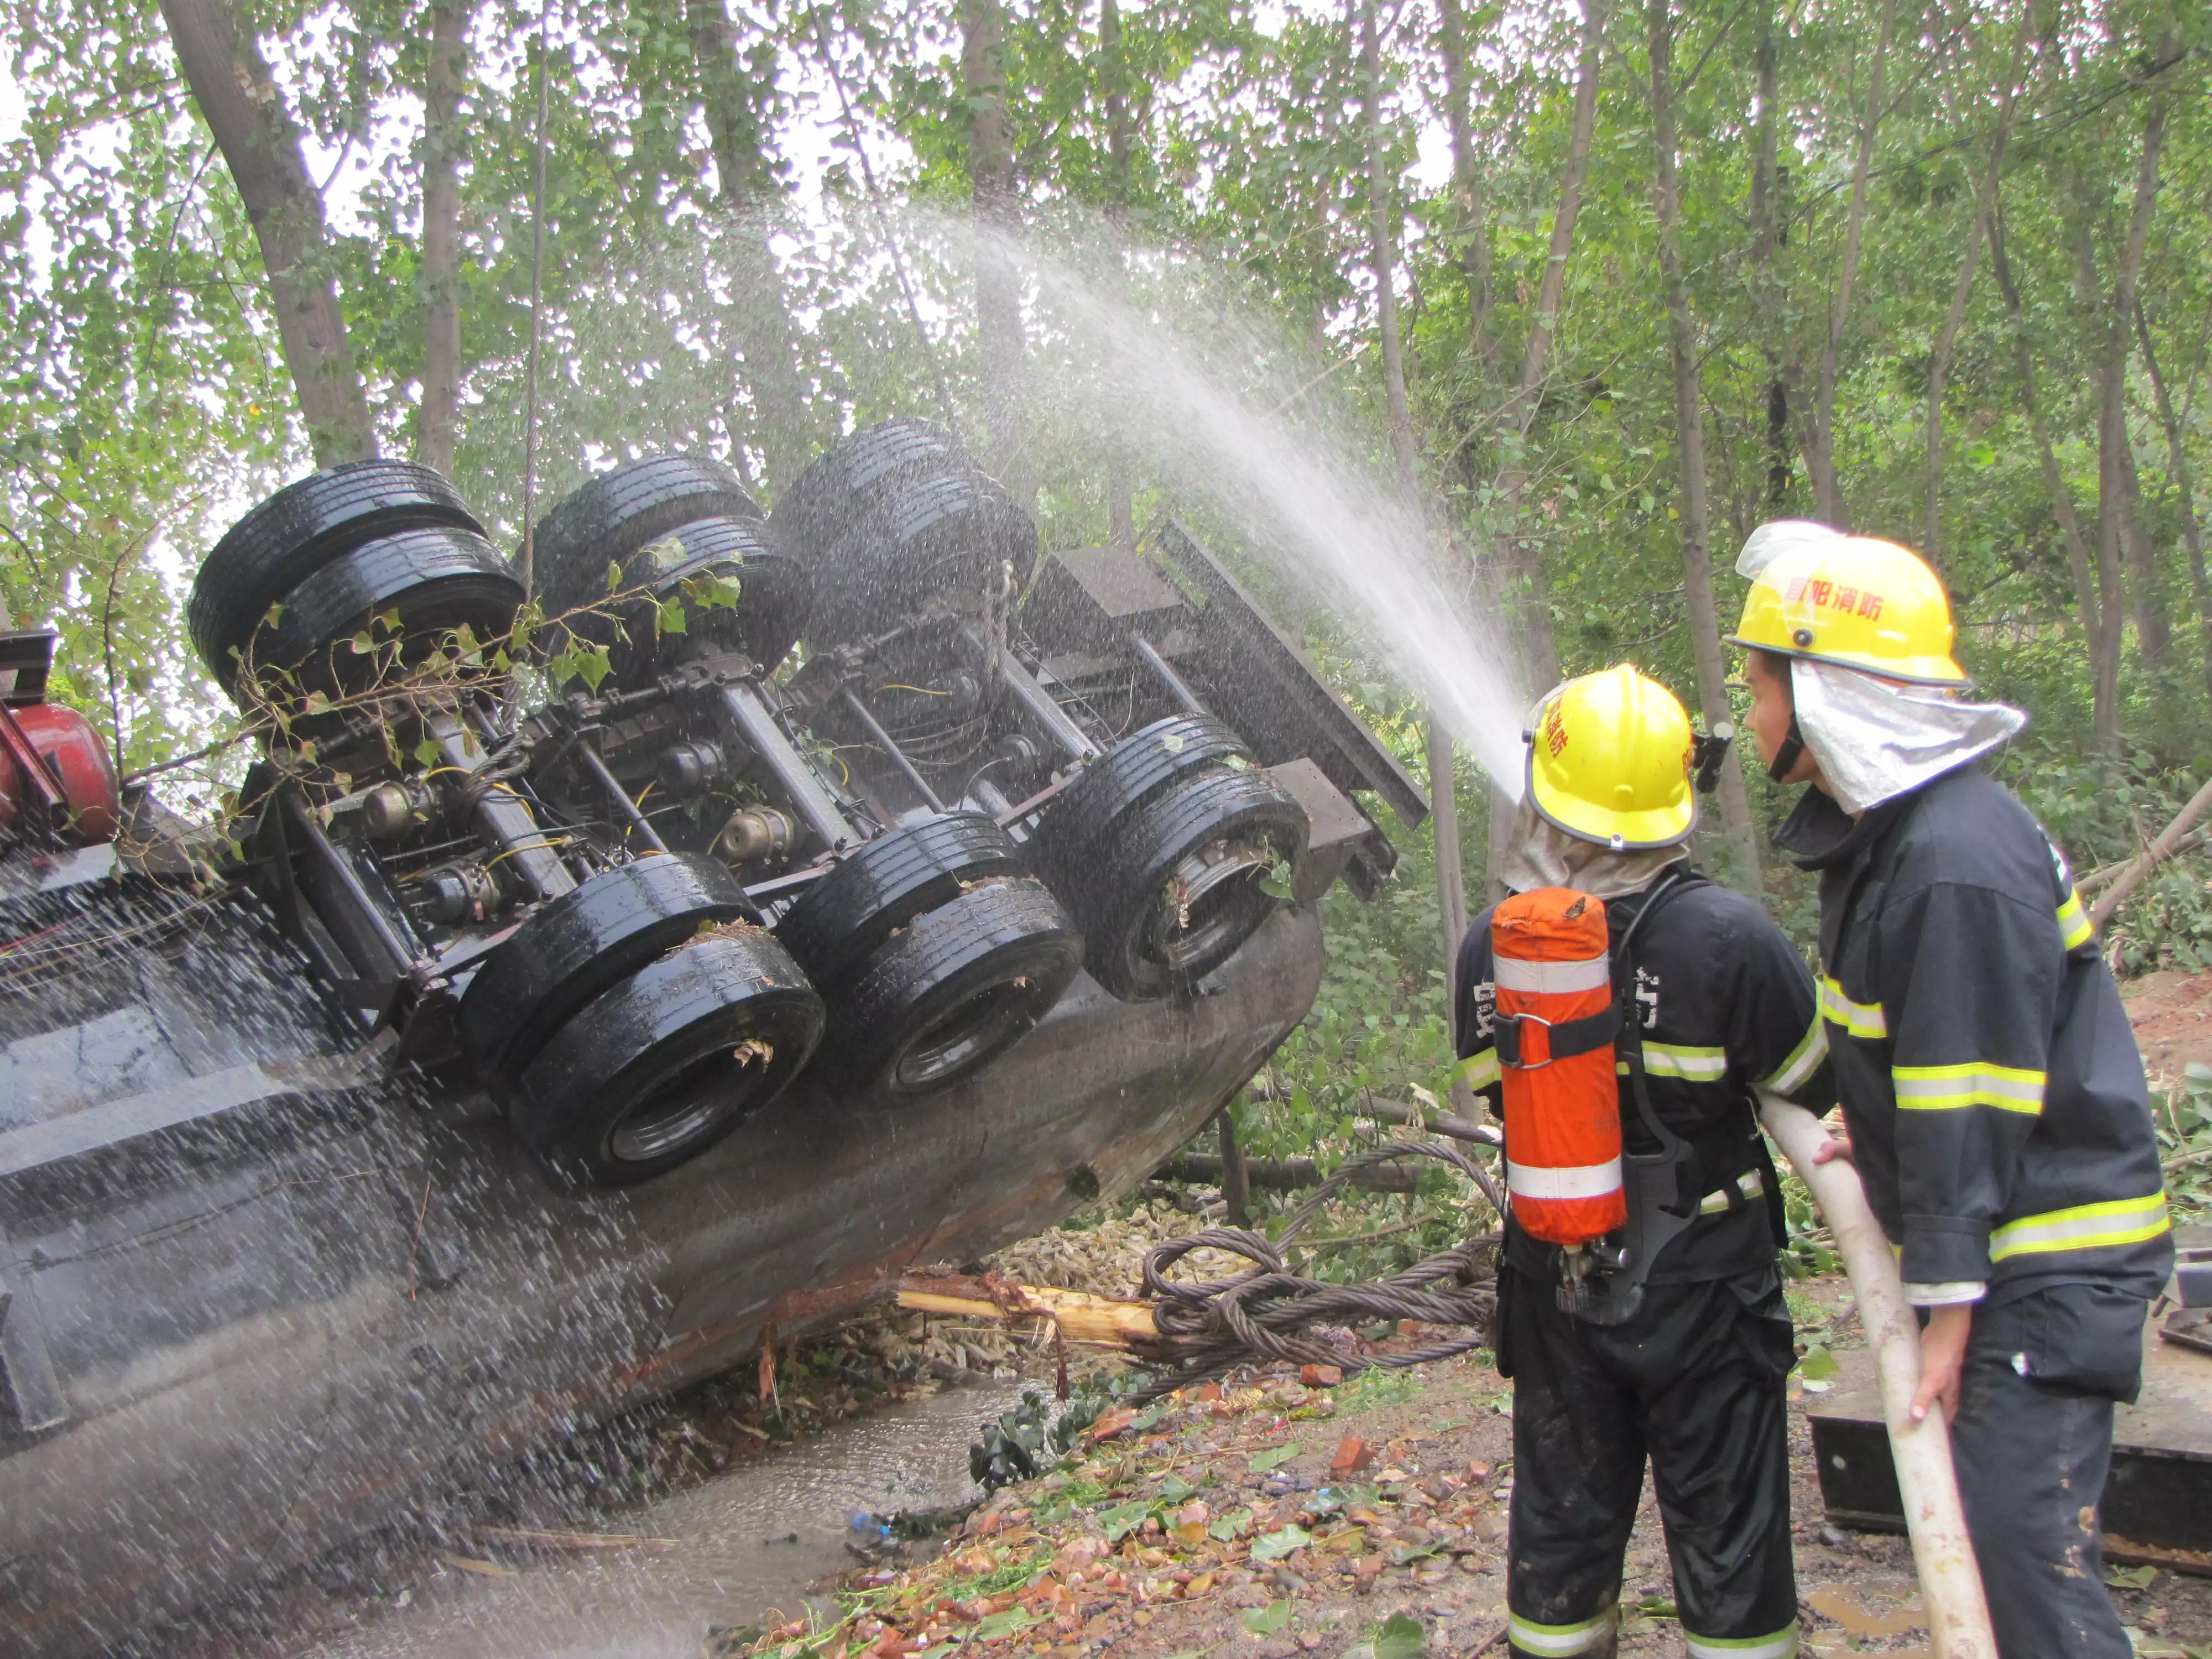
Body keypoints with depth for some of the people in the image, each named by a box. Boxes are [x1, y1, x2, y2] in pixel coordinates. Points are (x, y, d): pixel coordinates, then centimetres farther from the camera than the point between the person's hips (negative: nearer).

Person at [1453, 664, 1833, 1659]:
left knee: (1560, 1525, 18)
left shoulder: (1490, 946, -10)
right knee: (1726, 1536, 12)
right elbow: (1816, 1090, -6)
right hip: (1702, 1290, -3)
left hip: (1555, 1288, 3)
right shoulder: (1729, 937, -21)